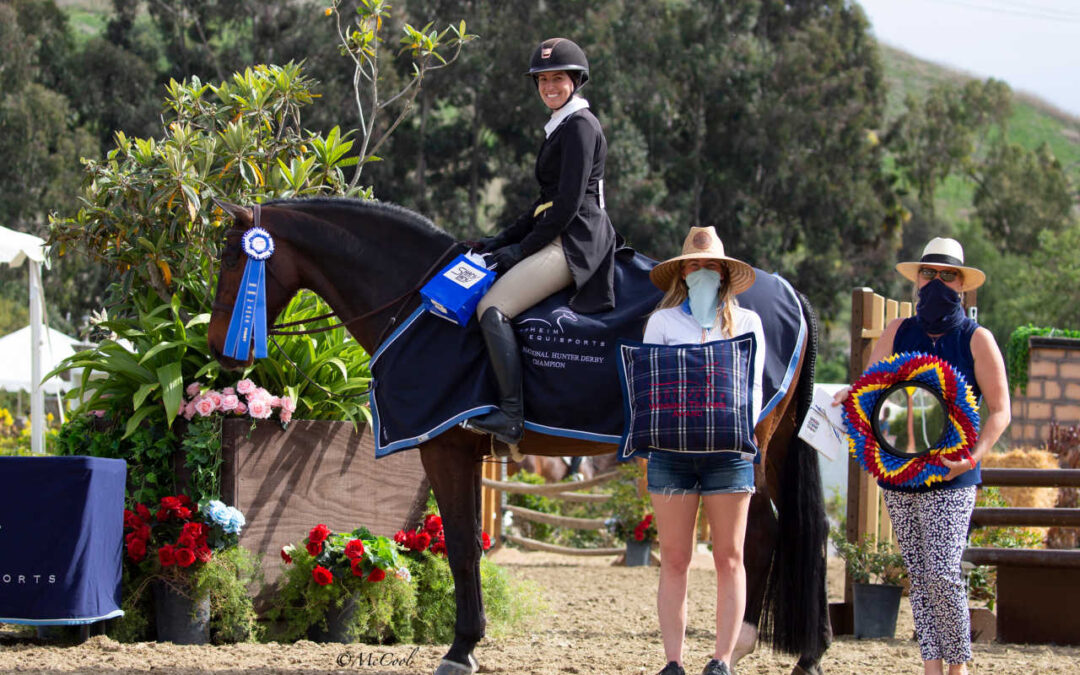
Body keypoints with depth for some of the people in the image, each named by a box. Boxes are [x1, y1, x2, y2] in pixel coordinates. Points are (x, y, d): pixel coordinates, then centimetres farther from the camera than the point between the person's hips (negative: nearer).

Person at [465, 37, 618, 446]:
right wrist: (503, 240, 16)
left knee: (493, 309, -22)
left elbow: (569, 204, -16)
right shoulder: (561, 127, 21)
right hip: (566, 240, 11)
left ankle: (511, 417, -29)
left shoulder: (579, 126, -10)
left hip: (575, 243, -11)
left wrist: (522, 248, -12)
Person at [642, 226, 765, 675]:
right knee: (674, 560, 0)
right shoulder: (662, 322, 11)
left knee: (729, 558, 0)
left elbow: (753, 385, 6)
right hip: (671, 448, 0)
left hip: (727, 449, 0)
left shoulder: (746, 323, 11)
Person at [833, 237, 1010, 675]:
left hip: (950, 476, -4)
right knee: (918, 576, 6)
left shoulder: (976, 340, 0)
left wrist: (973, 457, -17)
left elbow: (999, 411, -1)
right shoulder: (899, 333, 10)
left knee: (943, 574, -13)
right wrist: (850, 396, -9)